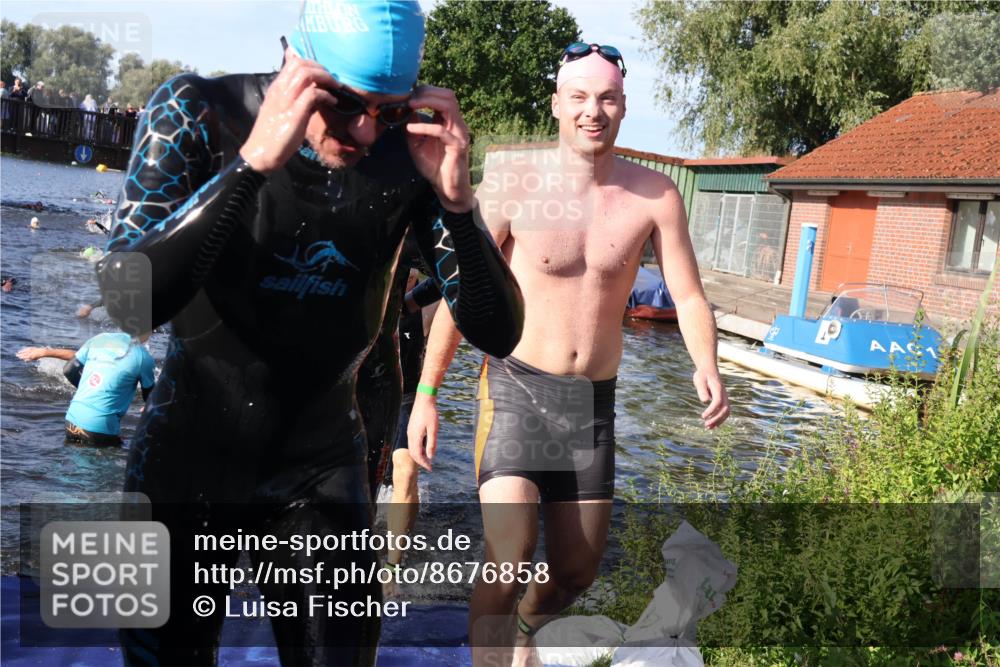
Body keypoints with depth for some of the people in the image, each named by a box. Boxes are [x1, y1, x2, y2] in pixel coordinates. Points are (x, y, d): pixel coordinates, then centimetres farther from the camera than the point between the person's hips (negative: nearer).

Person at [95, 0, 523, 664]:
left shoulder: (412, 149, -12)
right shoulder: (198, 111, -16)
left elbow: (498, 334, -13)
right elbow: (130, 303, -29)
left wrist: (456, 198, -28)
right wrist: (252, 161, -38)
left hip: (322, 471, 1)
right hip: (186, 459, 0)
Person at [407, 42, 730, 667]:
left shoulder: (655, 195, -4)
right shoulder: (511, 184, -9)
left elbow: (689, 296, -2)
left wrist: (706, 366, -23)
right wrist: (426, 394, -5)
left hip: (594, 401, 3)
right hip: (517, 387, -3)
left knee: (576, 570, 15)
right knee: (509, 556, -20)